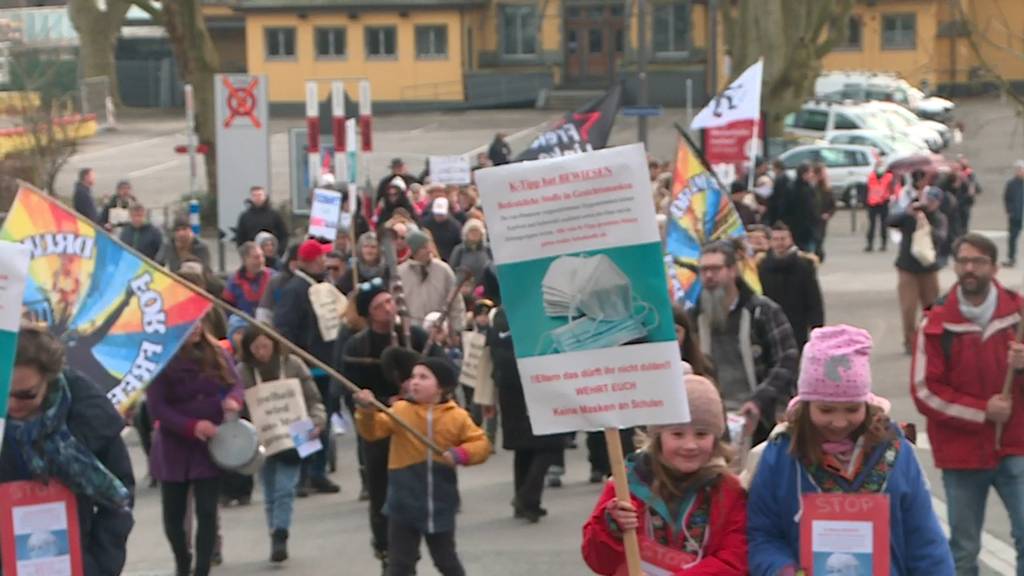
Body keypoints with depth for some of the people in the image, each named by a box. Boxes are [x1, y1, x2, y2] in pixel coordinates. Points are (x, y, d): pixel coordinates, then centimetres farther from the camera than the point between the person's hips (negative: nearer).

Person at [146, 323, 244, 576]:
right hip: (173, 447, -1)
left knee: (207, 512, -6)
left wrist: (234, 400, -21)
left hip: (211, 444, 2)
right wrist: (192, 426, -25)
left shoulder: (215, 352, 1)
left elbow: (235, 383, 4)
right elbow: (156, 407, -14)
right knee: (173, 515, 10)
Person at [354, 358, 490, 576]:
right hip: (405, 504, 0)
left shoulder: (457, 416, -3)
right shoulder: (399, 410, -3)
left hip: (441, 504, 0)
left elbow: (481, 444, -2)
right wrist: (367, 410, -31)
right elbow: (373, 430, -12)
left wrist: (460, 454, -20)